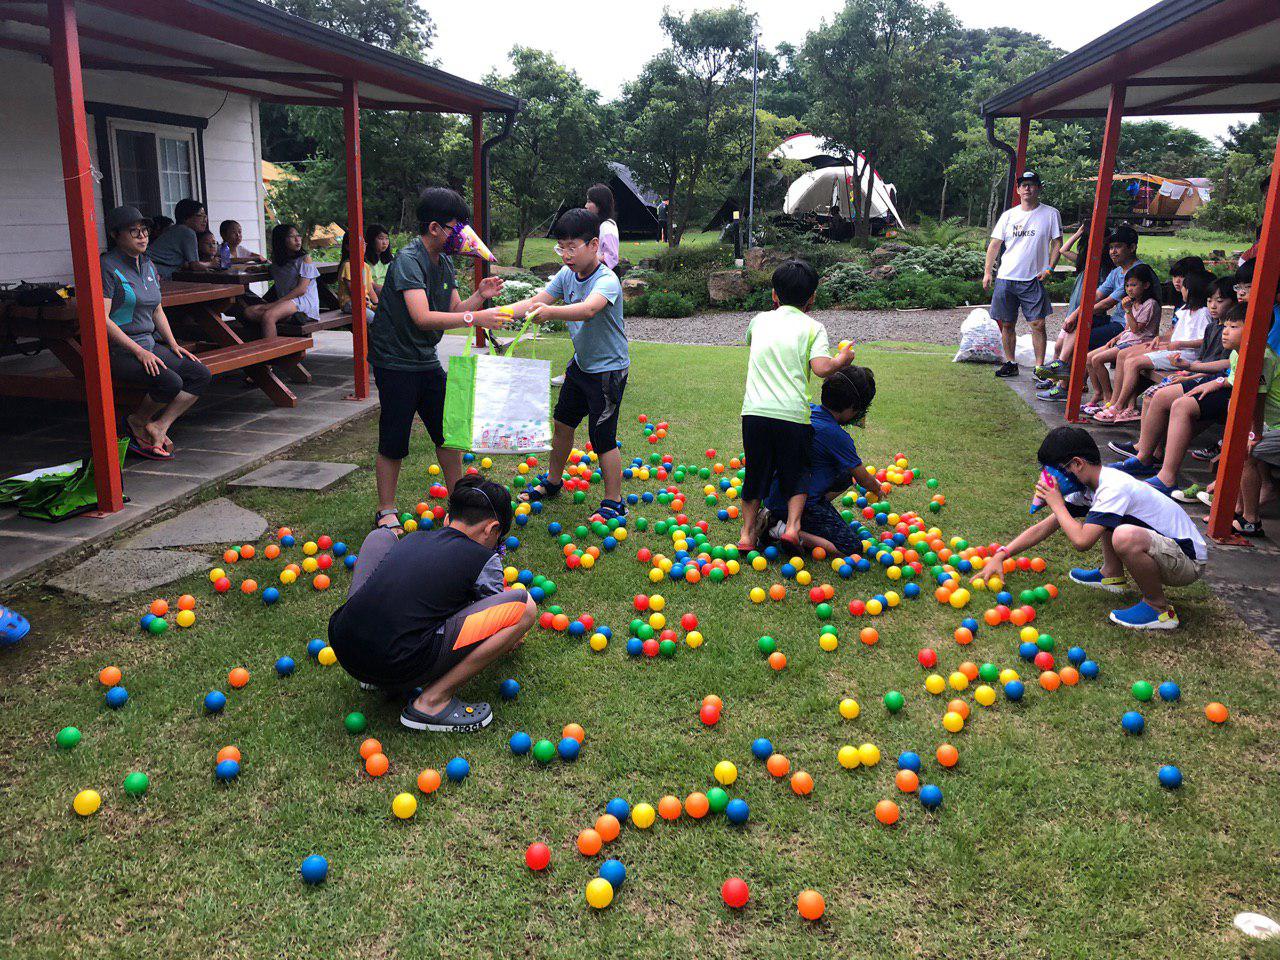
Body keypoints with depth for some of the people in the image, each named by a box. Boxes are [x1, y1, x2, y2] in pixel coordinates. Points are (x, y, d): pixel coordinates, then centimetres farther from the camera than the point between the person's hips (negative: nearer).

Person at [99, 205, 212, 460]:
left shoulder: (148, 265, 15)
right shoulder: (107, 267, -11)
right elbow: (102, 319, -18)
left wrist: (173, 344, 10)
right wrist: (139, 351, -22)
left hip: (149, 344, 9)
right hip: (117, 350, -9)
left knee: (201, 374, -6)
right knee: (171, 382, -29)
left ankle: (159, 427, -8)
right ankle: (137, 422, -1)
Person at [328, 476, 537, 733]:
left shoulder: (414, 537, 21)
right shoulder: (484, 559, 5)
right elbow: (495, 613, 20)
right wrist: (509, 642, 45)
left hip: (342, 646, 7)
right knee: (525, 606, -2)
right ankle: (432, 701, -2)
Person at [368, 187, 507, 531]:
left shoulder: (444, 262, 7)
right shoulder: (408, 260, -21)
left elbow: (453, 310, 8)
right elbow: (423, 318, -32)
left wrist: (480, 296, -10)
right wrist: (475, 318, -36)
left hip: (427, 361, 8)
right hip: (396, 362, -8)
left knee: (449, 431, 13)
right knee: (394, 443, 0)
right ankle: (386, 512, 15)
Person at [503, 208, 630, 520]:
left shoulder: (607, 280, -26)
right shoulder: (567, 274, -2)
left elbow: (588, 309, -46)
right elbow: (535, 301, -4)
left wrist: (550, 312, -63)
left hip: (609, 370, -8)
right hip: (581, 364, 8)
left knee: (602, 437, -5)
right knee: (562, 423, 19)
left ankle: (614, 503, 10)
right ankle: (552, 482, 40)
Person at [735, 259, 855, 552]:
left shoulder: (760, 320, 16)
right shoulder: (813, 327, 5)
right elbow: (822, 368, -9)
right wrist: (842, 359, 10)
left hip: (755, 412, 3)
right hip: (792, 414, -3)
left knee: (755, 473, 15)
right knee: (796, 474, 14)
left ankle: (747, 533, 13)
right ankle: (792, 526, -2)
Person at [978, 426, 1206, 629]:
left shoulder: (1113, 488, -26)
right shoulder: (1088, 485, 1)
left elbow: (1081, 542, -33)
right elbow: (1045, 527, 6)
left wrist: (1056, 503, -18)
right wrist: (1001, 555, -1)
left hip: (1189, 560, -9)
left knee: (1125, 536, -37)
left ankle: (1159, 609, -15)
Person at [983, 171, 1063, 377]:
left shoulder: (1050, 214, 3)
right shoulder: (1009, 215, 10)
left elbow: (1057, 243, 4)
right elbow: (995, 244, 11)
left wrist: (1049, 268, -8)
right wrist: (987, 272, 4)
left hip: (1034, 279, -3)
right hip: (1005, 278, 3)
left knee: (1037, 324, -9)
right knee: (1007, 324, 7)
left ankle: (1040, 366, -2)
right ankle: (1010, 363, 19)